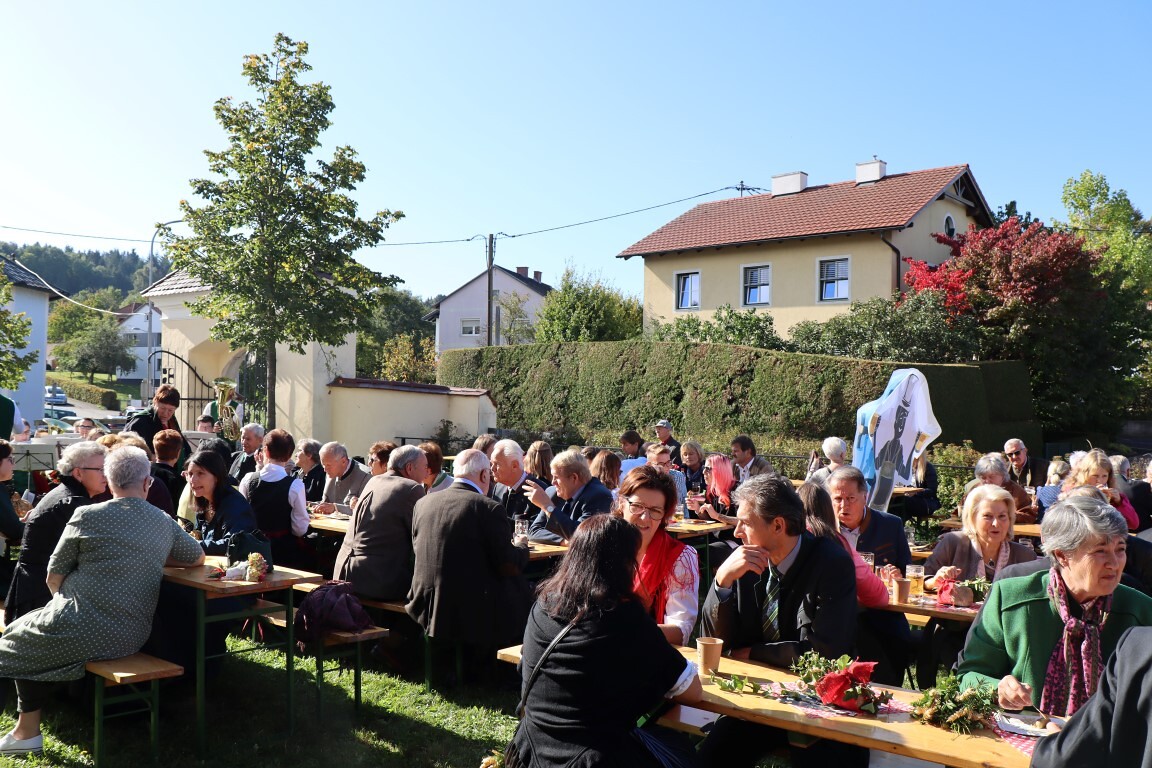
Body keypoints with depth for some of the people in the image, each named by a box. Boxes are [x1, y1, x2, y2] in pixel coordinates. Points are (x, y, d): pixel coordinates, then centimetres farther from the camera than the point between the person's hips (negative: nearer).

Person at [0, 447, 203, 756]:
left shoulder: (87, 516, -6)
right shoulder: (165, 523, 4)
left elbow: (54, 578, 1)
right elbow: (198, 558, 20)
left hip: (84, 631, -5)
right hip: (132, 637, 5)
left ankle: (28, 731, 26)